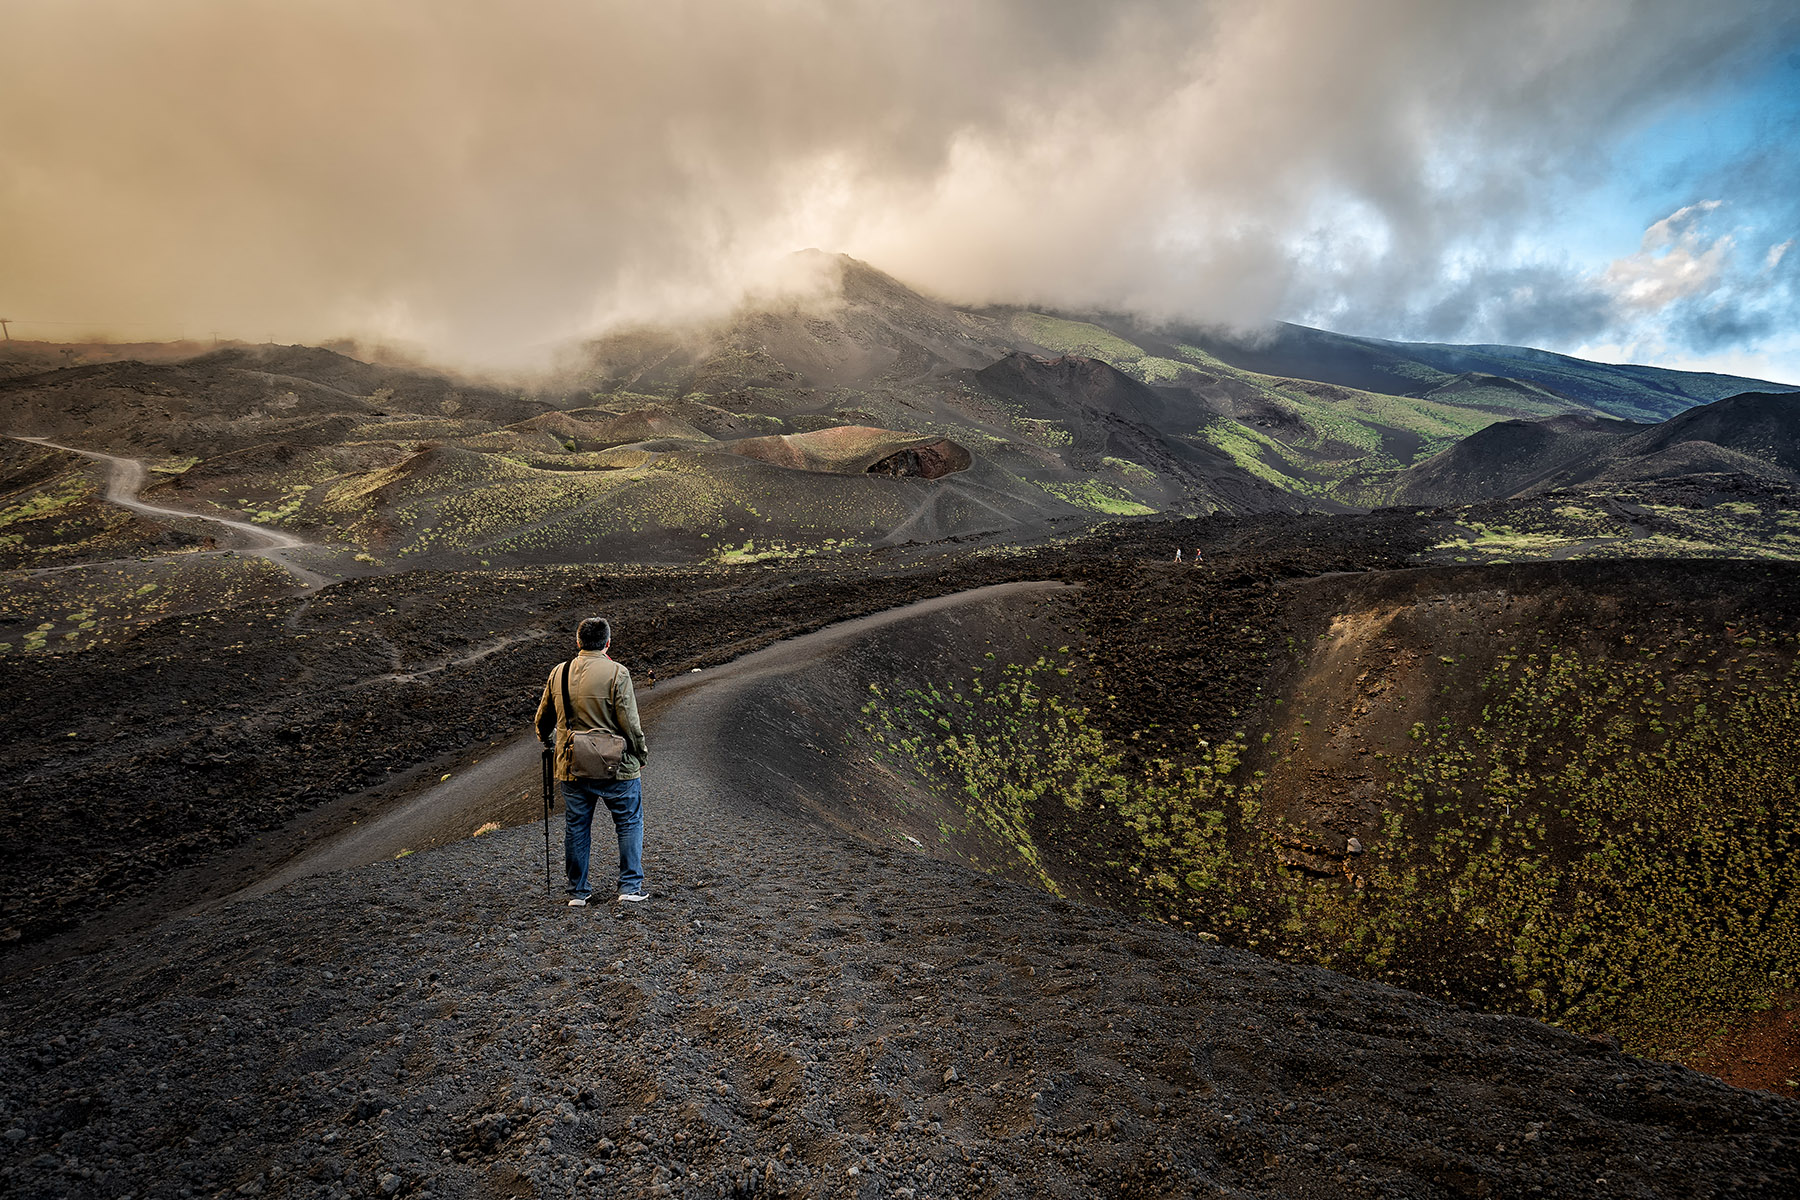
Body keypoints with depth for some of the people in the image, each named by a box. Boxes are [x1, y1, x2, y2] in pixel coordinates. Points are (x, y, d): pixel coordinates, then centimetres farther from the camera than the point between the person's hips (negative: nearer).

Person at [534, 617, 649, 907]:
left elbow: (543, 719, 13)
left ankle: (578, 892, 24)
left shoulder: (558, 673, 2)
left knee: (576, 828, 15)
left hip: (571, 766, 4)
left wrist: (546, 743, 33)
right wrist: (641, 756, 0)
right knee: (630, 823, 11)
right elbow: (629, 723, -15)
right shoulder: (616, 673, -13)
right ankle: (630, 887, 12)